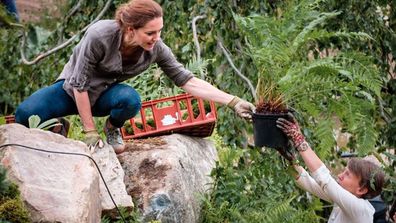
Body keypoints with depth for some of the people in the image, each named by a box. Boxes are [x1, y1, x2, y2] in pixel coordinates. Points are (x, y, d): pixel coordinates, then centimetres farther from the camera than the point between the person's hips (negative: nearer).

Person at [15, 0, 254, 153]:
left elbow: (187, 81, -19)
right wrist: (90, 131, -21)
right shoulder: (100, 35, -34)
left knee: (131, 100, -35)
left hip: (104, 94, 2)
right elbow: (80, 84, -25)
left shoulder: (156, 49, -22)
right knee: (25, 114, -29)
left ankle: (113, 128, 1)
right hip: (72, 89, -2)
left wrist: (233, 101, -27)